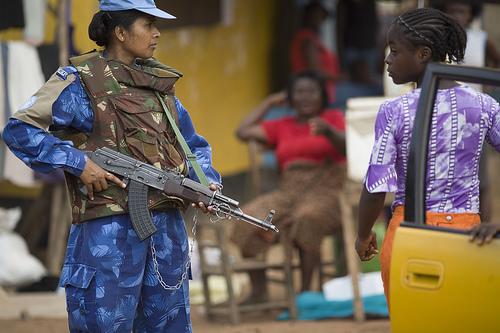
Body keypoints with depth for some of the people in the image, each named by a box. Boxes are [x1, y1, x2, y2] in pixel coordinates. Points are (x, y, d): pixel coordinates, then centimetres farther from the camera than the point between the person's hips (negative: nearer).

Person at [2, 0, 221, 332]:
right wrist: (77, 163, -15)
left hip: (168, 227, 6)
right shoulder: (81, 80, -4)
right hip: (109, 229, -6)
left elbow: (194, 145, 22)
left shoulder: (160, 83, 15)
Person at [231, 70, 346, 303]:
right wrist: (269, 103, 23)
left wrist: (328, 131, -24)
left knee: (307, 218, -38)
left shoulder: (333, 118, 14)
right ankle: (257, 290, -20)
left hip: (325, 189, -4)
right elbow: (243, 132, 16)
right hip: (289, 191, 4)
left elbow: (346, 147, -3)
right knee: (250, 218, -25)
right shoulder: (282, 127, 23)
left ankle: (305, 290, -33)